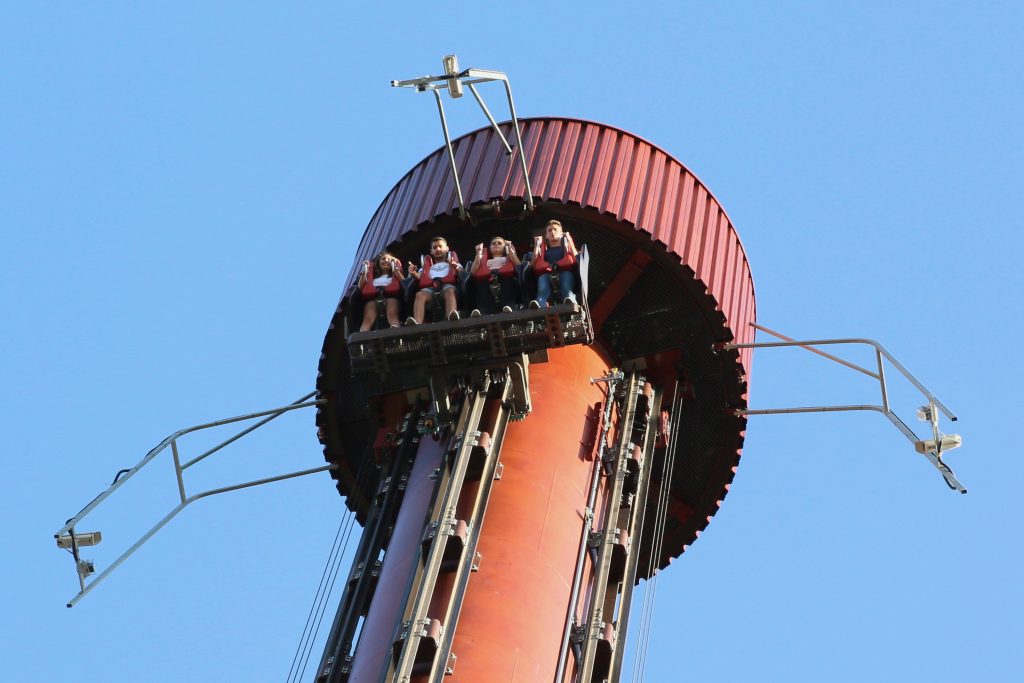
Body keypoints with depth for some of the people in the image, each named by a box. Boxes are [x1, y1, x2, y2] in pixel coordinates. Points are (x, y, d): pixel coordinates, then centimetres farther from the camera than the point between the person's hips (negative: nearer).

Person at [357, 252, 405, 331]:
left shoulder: (395, 275, 35)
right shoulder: (372, 276, 38)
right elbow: (360, 288, 21)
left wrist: (396, 269, 9)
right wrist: (364, 272, 15)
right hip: (372, 296, 1)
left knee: (392, 315, -39)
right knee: (368, 319, -35)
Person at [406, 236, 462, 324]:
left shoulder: (452, 260, 30)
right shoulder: (428, 263, 36)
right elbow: (420, 277, 20)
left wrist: (456, 269, -12)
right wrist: (414, 273, -3)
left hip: (448, 285, -2)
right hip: (430, 287, 2)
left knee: (450, 291, -38)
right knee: (420, 294, -32)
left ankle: (452, 318, -67)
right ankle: (417, 323, -54)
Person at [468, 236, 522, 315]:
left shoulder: (509, 258, 31)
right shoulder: (484, 259, 34)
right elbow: (473, 273, 14)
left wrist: (510, 249, 6)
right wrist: (478, 254, 10)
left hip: (507, 288, -1)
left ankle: (508, 306, -52)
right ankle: (481, 310, -52)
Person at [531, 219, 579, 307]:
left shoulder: (566, 245, 28)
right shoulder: (543, 248, 30)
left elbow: (576, 259, 7)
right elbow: (534, 265, 12)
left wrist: (569, 241, 3)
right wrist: (536, 246, 9)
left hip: (565, 271, 0)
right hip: (546, 273, 0)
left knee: (566, 274, -36)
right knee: (543, 277, -35)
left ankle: (570, 301, -65)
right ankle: (539, 305, -64)